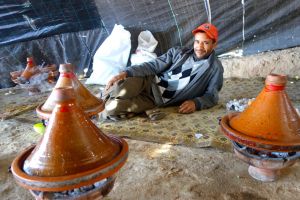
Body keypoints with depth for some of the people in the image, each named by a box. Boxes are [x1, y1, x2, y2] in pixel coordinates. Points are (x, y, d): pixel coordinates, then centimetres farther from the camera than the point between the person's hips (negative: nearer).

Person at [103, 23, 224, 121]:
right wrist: (126, 73, -13)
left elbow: (211, 95, 2)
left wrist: (196, 103, -20)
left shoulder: (215, 68, 1)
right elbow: (154, 66, -1)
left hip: (159, 100, -3)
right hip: (150, 83, 3)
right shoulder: (179, 52, 6)